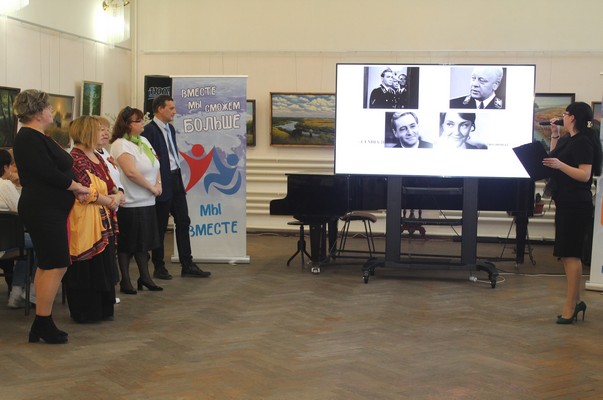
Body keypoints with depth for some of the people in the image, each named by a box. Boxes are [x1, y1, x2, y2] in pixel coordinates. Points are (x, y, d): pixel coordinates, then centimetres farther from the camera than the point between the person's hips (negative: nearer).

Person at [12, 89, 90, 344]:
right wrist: (77, 187, -9)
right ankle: (43, 324, 0)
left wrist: (73, 188, 1)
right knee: (56, 266, -8)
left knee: (47, 265, 13)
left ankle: (41, 326, 19)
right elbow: (48, 173, -22)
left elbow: (53, 170, 16)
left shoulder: (36, 138, 16)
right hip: (43, 211, -11)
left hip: (48, 210, 11)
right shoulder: (29, 139, -16)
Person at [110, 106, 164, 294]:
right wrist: (151, 188, -16)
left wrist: (159, 183, -1)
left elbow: (156, 165, 18)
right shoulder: (121, 144, -14)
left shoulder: (144, 141, 13)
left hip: (147, 201, 8)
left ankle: (145, 277, 24)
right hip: (129, 203, -8)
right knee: (126, 244, 2)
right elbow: (131, 172, -24)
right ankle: (125, 281, 11)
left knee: (143, 242, 14)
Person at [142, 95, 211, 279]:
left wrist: (179, 178, 15)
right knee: (160, 227, 3)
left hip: (176, 180, 8)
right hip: (161, 183, -8)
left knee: (183, 222, 7)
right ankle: (159, 267, 15)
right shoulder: (149, 130, -15)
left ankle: (187, 265, 13)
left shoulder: (170, 129, 13)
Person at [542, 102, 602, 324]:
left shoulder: (583, 142, -13)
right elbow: (553, 157, 28)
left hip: (576, 206, -10)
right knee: (567, 255, 13)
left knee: (571, 254, -9)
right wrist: (554, 136, 20)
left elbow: (585, 175, -21)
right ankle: (576, 302, 20)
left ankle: (570, 307, -6)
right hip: (566, 204, 10)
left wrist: (560, 165, -31)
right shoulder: (569, 140, 17)